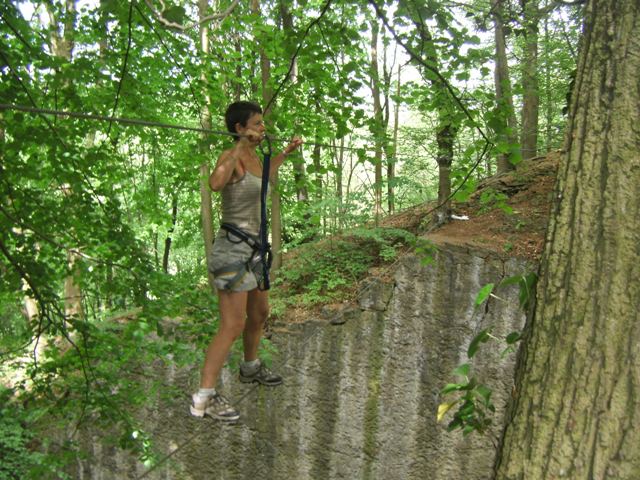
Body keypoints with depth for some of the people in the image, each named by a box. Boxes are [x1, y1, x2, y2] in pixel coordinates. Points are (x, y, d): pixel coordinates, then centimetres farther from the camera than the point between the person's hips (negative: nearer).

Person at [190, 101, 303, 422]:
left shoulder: (253, 157, 10)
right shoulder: (231, 157, -16)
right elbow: (216, 184, -40)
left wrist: (285, 153, 39)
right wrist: (241, 147, -38)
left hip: (252, 248, 9)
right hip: (233, 248, -9)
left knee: (259, 313, 24)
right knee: (233, 326, -10)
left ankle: (251, 368, 46)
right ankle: (204, 398, -2)